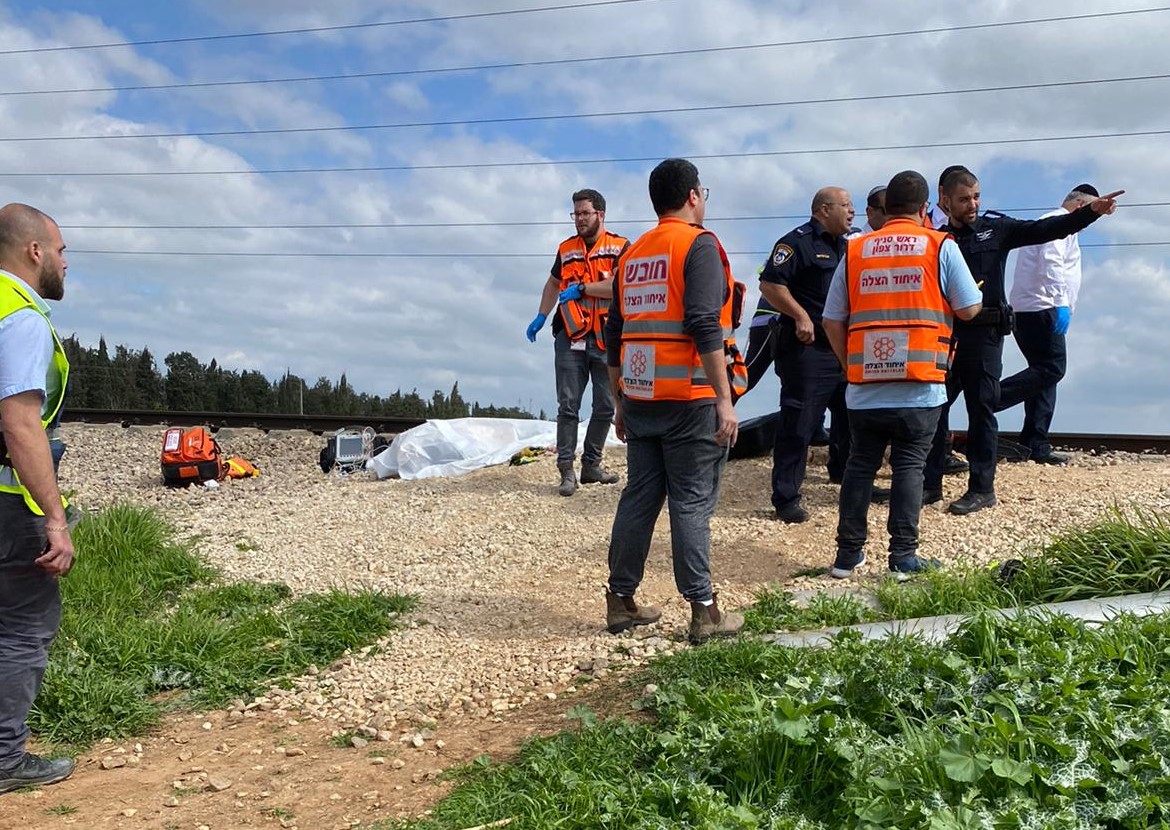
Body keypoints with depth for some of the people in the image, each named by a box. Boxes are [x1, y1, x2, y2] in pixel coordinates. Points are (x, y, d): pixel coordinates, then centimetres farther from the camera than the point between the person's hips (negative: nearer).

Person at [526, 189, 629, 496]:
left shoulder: (620, 247, 1)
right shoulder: (566, 249, 12)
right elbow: (553, 283, 27)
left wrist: (581, 288, -16)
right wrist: (541, 316, 18)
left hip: (606, 340, -1)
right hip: (570, 338, 2)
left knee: (606, 406, 6)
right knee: (568, 405, -3)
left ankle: (591, 465, 19)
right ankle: (566, 470, -1)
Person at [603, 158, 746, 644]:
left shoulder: (633, 254, 14)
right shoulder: (699, 245, -7)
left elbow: (614, 334, 15)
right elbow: (704, 326, -19)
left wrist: (620, 402, 21)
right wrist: (725, 399, -19)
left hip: (640, 398, 6)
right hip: (691, 397, -6)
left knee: (639, 497, 11)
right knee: (692, 503, -3)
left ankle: (621, 602, 16)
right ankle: (704, 613, 3)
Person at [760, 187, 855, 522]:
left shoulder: (845, 246, 18)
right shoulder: (797, 241, -9)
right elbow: (769, 284, -17)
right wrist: (800, 315, -23)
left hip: (844, 348, 9)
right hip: (807, 348, -9)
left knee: (850, 417, 19)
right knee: (797, 425, -7)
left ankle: (846, 476, 39)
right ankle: (786, 499, -1)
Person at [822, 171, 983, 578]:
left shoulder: (855, 250, 6)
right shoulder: (940, 246, 0)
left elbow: (832, 322, 7)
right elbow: (969, 309, 3)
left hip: (865, 387, 2)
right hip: (920, 386, -2)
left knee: (860, 464, 11)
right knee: (909, 466, 6)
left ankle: (848, 553, 16)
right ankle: (903, 556, 8)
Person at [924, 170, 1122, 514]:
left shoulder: (996, 228, 6)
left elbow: (1045, 229, -2)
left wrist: (1092, 211, -12)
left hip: (985, 333, -2)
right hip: (945, 332, 2)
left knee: (981, 409, 1)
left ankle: (982, 488, 7)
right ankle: (930, 483, 13)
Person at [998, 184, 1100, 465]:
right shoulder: (1060, 222, -3)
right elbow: (1051, 262, -18)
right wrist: (1061, 303, -24)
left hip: (1025, 310, 11)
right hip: (1041, 308, -11)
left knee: (1045, 371, 7)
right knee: (1052, 368, -14)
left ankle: (1036, 446, 4)